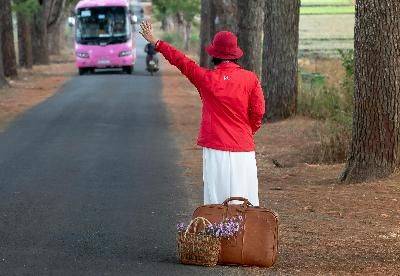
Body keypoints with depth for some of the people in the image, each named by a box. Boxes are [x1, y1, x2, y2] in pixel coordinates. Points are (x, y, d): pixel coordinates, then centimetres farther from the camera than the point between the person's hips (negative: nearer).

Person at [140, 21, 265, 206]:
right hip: (243, 149, 1)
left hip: (215, 150, 0)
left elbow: (181, 61, 10)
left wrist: (155, 42, 23)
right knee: (246, 204, 4)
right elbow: (258, 111, -1)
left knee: (217, 200, 3)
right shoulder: (250, 78, -2)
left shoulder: (207, 78, -1)